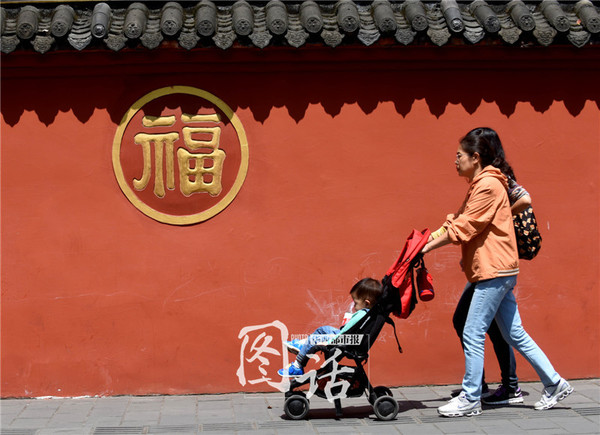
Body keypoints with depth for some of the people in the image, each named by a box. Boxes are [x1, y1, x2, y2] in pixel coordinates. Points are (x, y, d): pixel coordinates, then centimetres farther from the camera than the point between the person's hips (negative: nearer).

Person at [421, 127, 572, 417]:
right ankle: (555, 385, 17)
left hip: (494, 270, -10)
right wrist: (424, 240, 6)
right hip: (498, 271, 10)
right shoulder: (479, 185, 18)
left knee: (472, 335, -6)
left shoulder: (488, 185, -14)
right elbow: (455, 222, 17)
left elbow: (462, 229, -16)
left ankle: (470, 400, 1)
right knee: (514, 334, 12)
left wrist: (425, 249, -11)